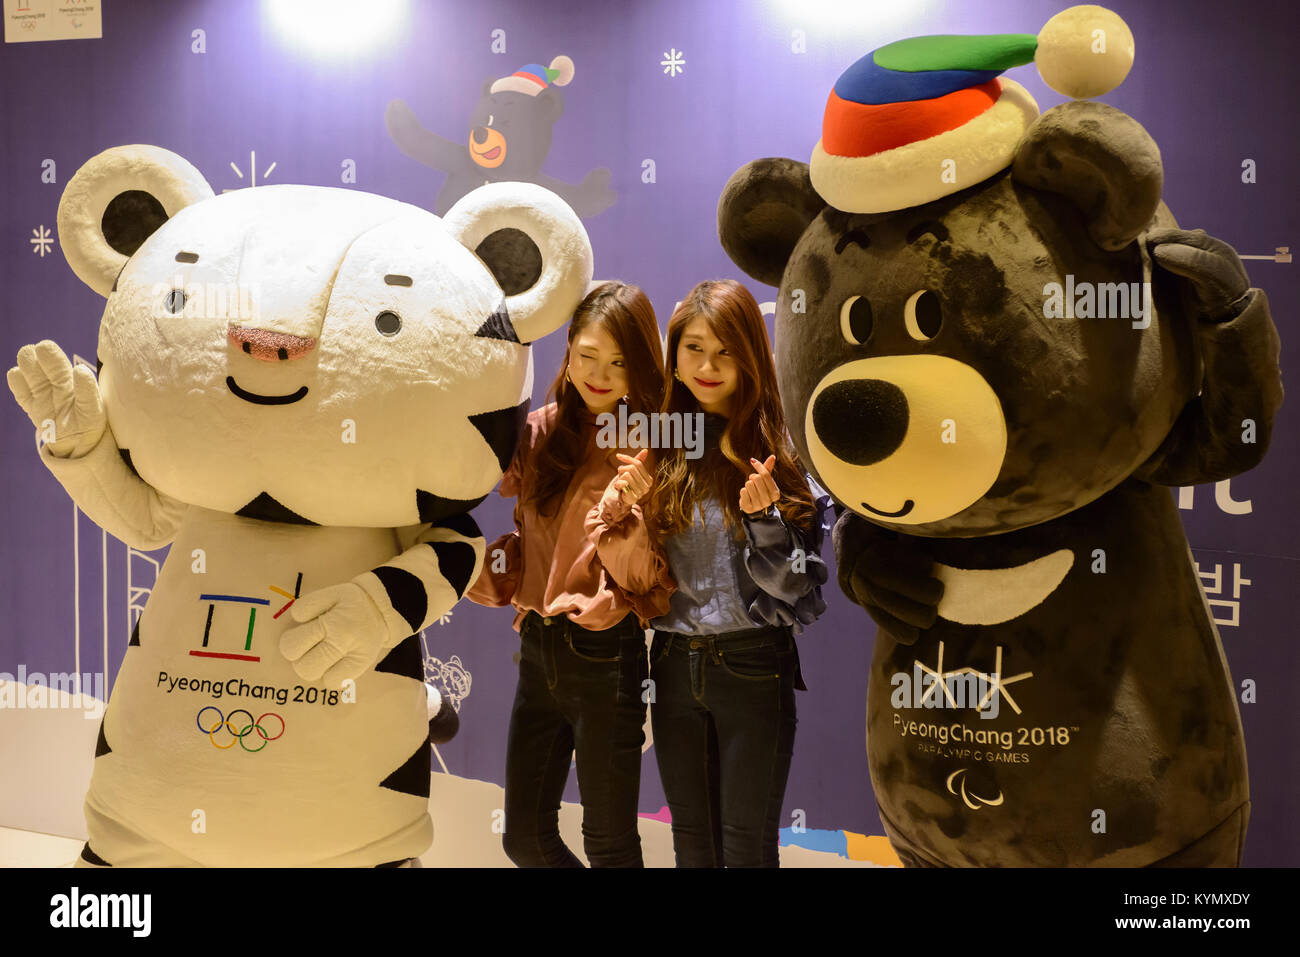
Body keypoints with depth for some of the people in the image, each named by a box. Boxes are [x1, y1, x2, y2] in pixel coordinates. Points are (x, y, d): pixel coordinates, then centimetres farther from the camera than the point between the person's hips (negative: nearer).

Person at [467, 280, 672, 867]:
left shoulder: (648, 450, -9)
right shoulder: (540, 433, 2)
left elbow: (639, 578, -13)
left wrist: (624, 507, -28)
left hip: (604, 656, -5)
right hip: (538, 647, 5)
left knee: (609, 845, 11)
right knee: (524, 838, 17)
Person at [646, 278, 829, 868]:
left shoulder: (777, 450, -8)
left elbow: (799, 588, -8)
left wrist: (762, 516, -24)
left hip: (753, 667, -3)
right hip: (674, 664, 4)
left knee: (747, 842, 8)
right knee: (690, 840, 17)